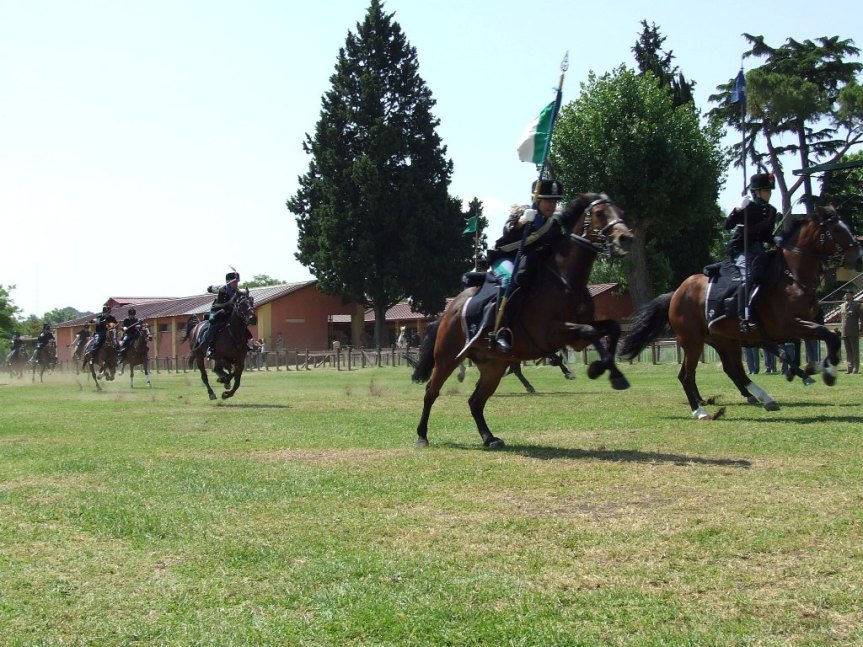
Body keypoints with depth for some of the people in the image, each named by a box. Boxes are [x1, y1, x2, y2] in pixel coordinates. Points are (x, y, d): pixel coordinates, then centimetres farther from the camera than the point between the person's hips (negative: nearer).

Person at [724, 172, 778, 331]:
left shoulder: (770, 211, 8)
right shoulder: (747, 206, -11)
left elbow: (766, 236, 15)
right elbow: (727, 226, -20)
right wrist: (737, 211, -34)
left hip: (756, 248, 8)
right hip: (739, 248, -8)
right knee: (748, 275, -29)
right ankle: (744, 319, -35)